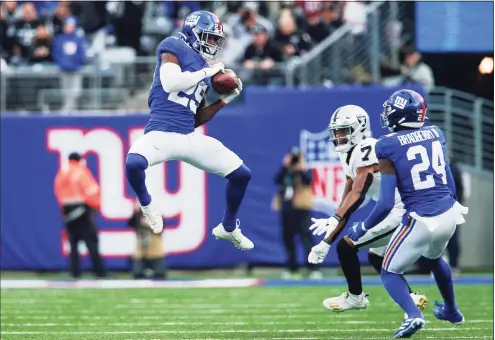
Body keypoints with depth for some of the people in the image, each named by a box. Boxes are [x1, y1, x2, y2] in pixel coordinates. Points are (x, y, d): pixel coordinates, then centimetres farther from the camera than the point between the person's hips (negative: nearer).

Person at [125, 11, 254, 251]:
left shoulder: (203, 72, 20)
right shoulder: (174, 47, 0)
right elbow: (170, 83, -18)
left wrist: (224, 100, 14)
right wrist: (207, 72, -7)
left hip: (189, 138, 7)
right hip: (161, 134, -7)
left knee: (241, 174, 6)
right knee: (134, 164, -38)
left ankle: (228, 228, 30)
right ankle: (147, 205, -4)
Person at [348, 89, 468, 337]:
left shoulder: (389, 146, -13)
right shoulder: (435, 134, 4)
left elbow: (386, 203, -14)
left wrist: (362, 228, 0)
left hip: (421, 221, -6)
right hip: (449, 214, 6)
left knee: (390, 273, 13)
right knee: (433, 257, 37)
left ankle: (413, 316, -13)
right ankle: (451, 311, 52)